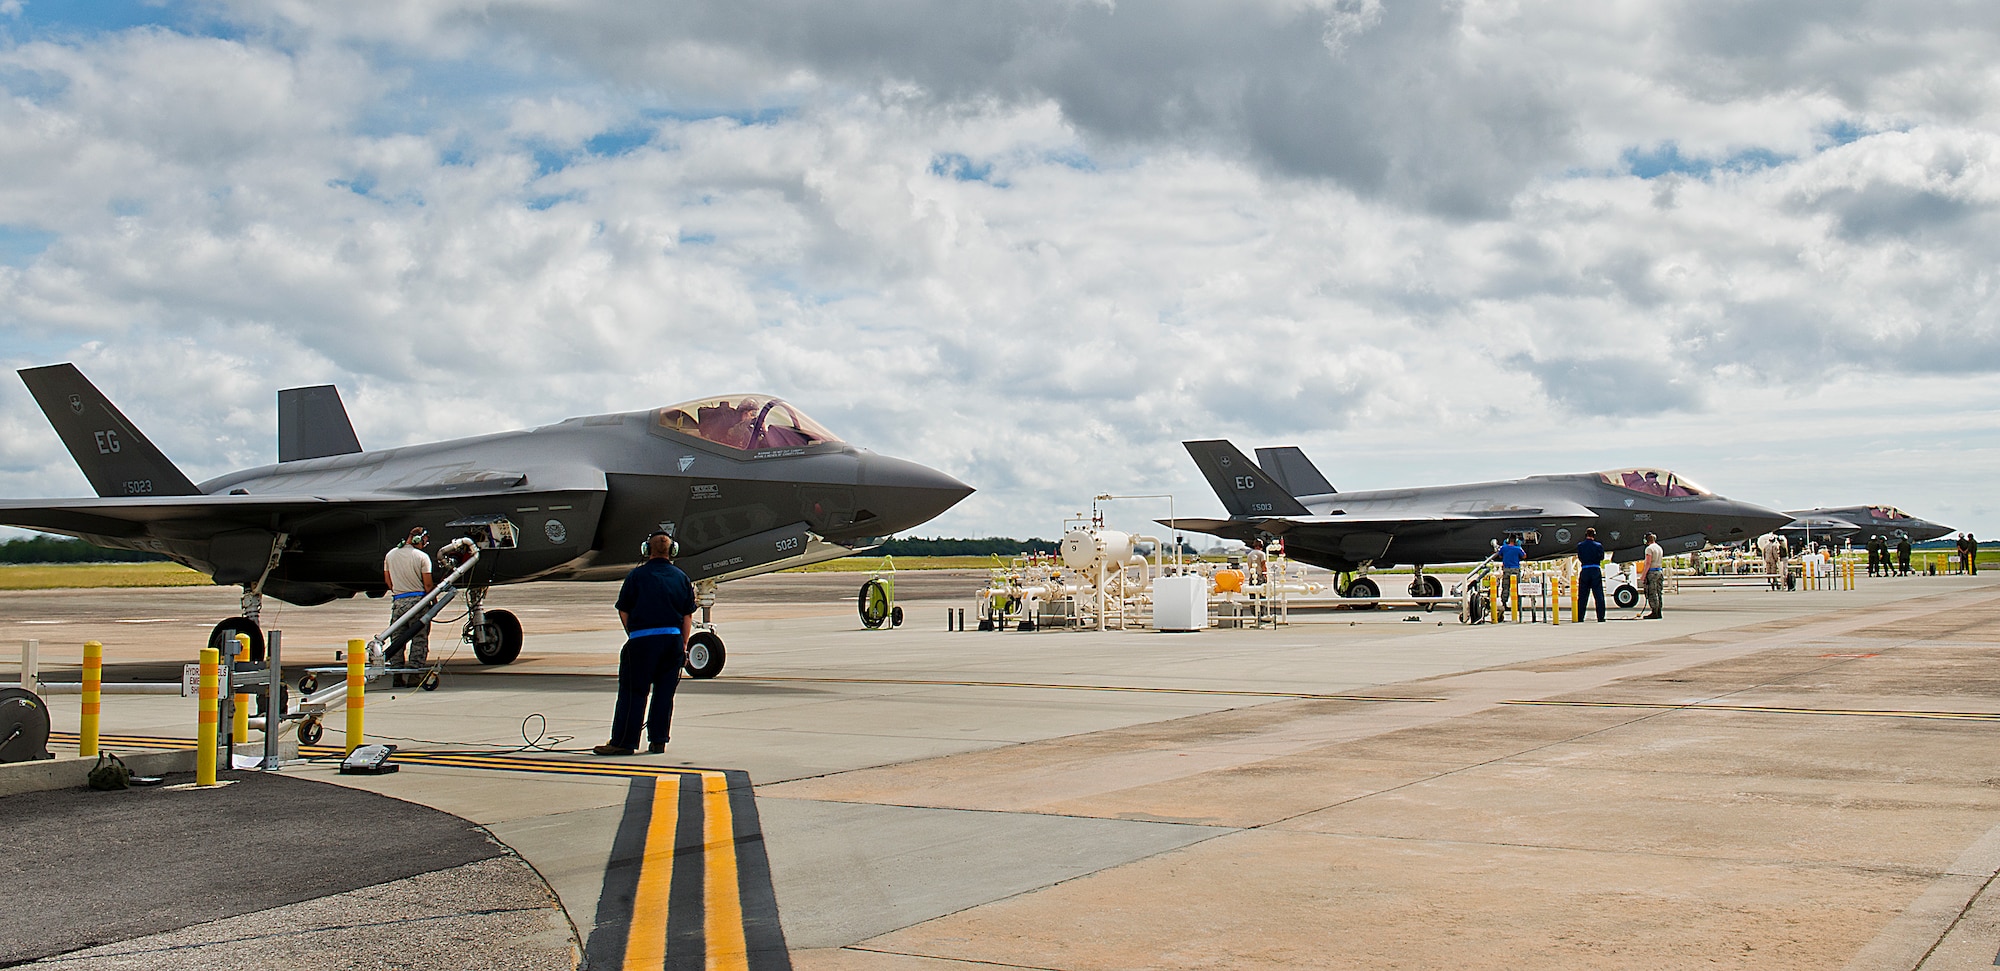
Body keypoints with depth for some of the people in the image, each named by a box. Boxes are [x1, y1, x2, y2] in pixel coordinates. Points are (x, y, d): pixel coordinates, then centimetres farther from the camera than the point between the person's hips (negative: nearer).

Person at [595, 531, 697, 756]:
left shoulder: (637, 575, -1)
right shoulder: (681, 577, 8)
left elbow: (623, 612, 1)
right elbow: (688, 615, 9)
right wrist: (683, 645, 14)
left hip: (643, 639, -3)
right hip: (673, 638, 3)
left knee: (633, 692, 1)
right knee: (664, 692, 9)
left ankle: (623, 742, 1)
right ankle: (658, 741, 11)